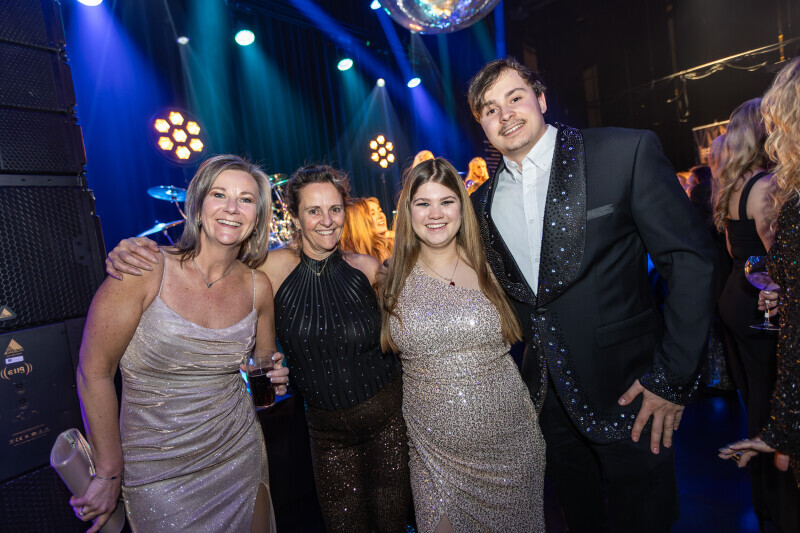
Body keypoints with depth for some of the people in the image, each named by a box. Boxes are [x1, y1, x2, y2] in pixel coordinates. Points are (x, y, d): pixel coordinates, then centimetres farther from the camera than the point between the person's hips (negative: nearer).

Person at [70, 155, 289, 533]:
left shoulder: (258, 287, -4)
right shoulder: (146, 270, -18)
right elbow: (94, 373, -12)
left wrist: (272, 380, -10)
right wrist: (109, 475, -6)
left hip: (240, 456, 4)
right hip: (159, 471, -3)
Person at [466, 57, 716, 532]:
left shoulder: (627, 152, -13)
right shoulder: (484, 198, 2)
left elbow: (692, 259, -14)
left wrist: (673, 377, -15)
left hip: (627, 388, -4)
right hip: (548, 397, 4)